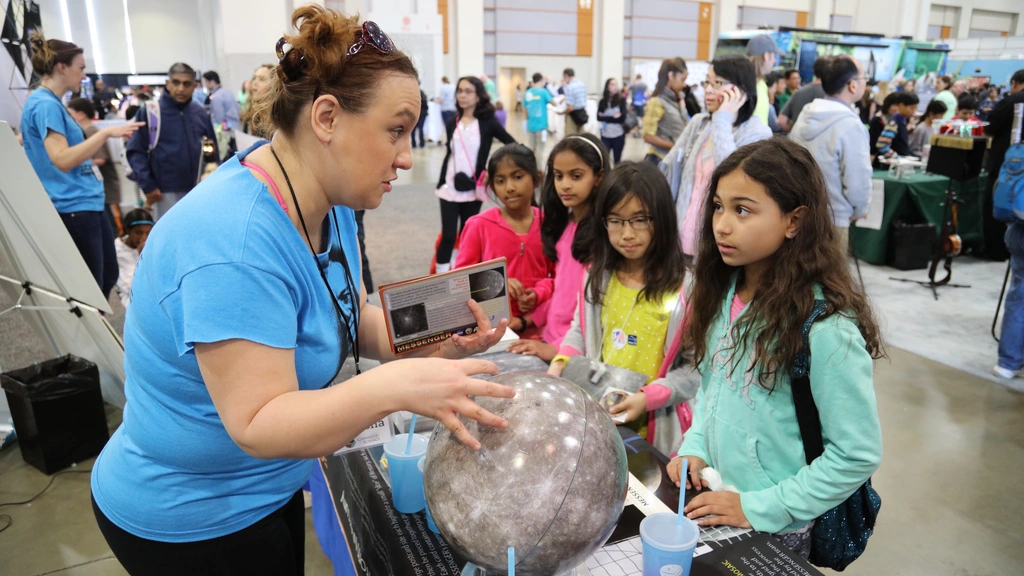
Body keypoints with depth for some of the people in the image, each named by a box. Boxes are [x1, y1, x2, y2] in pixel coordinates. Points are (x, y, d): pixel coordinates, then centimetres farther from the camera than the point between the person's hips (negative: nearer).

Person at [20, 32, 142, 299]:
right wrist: (105, 132, -29)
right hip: (73, 208, -10)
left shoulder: (49, 103, 13)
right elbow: (62, 160, -28)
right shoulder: (45, 105, -17)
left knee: (108, 276, 18)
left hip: (87, 204, 10)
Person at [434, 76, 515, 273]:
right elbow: (450, 154, 11)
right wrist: (440, 183, 10)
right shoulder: (452, 123, 5)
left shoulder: (487, 122, -5)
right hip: (450, 187, 2)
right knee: (448, 235, -5)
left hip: (474, 188, -1)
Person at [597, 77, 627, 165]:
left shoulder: (621, 100, -3)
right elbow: (599, 117, -7)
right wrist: (614, 117, -12)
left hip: (618, 135, -1)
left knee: (617, 160, 11)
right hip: (605, 135, 1)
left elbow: (622, 118, -11)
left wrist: (606, 118, -8)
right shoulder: (602, 101, 3)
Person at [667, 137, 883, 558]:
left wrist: (761, 509, -19)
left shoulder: (826, 328, -26)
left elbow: (859, 454, -21)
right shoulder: (725, 291, -6)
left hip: (776, 529, -6)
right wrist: (695, 446, -5)